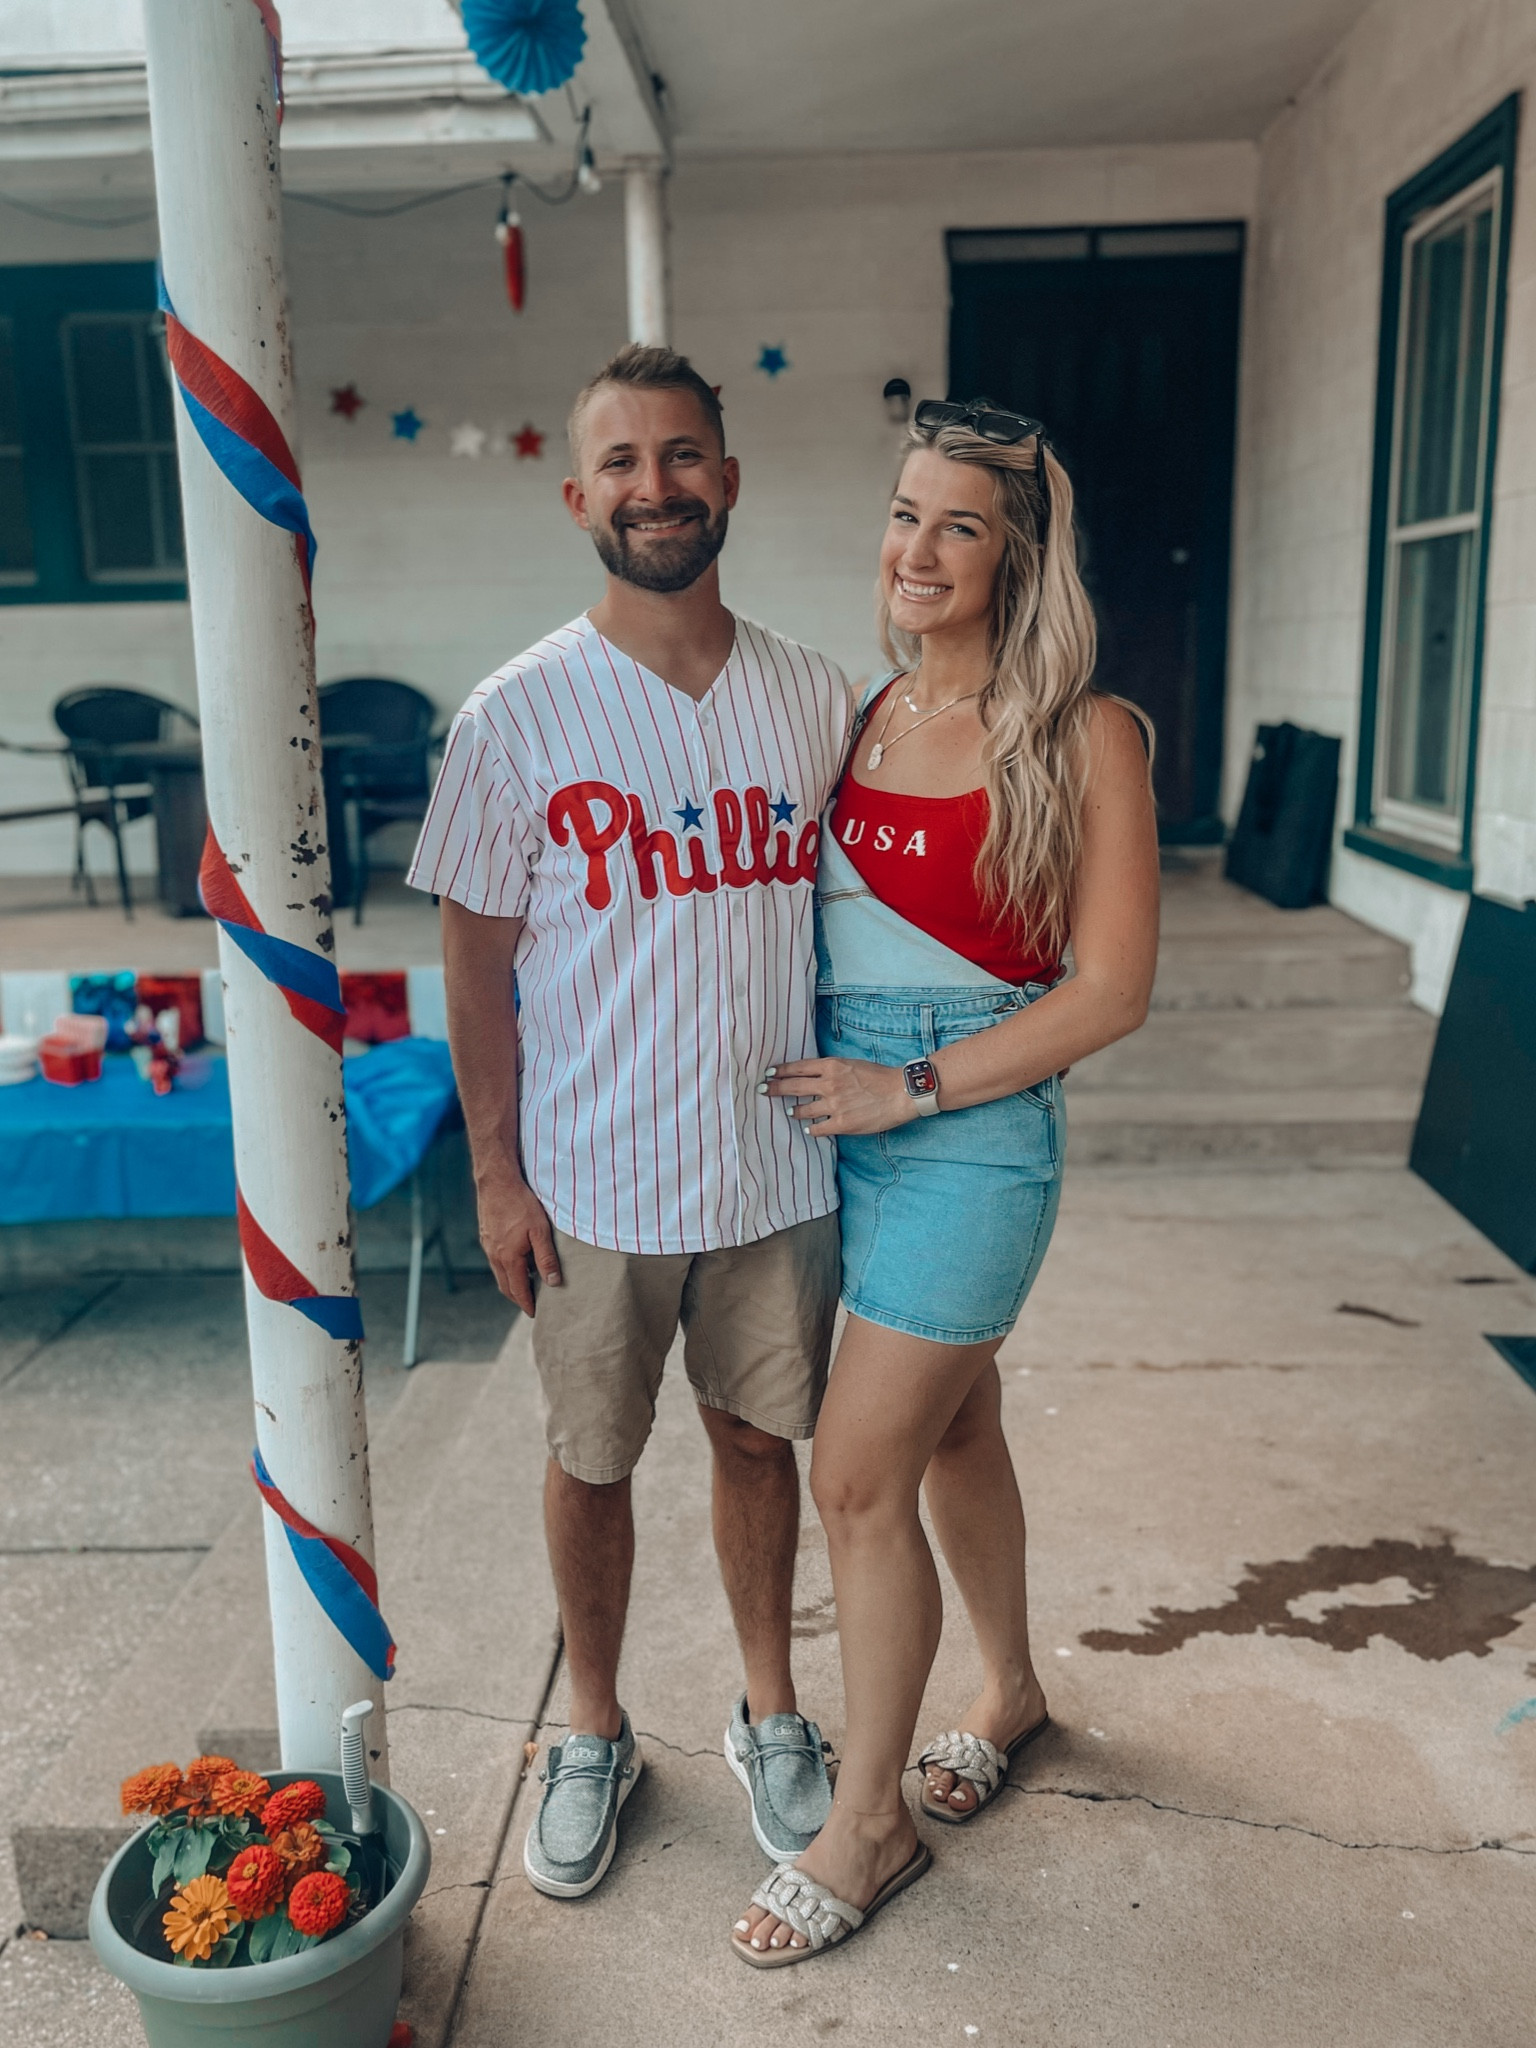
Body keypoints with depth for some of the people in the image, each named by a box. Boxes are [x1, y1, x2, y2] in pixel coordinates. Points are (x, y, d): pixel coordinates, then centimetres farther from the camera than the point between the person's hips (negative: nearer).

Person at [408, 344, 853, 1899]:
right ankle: (595, 1733, 40)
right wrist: (497, 1170, -5)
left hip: (779, 1167, 2)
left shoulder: (816, 698, 0)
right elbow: (477, 958, -4)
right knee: (590, 1461, 14)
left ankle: (769, 1711, 42)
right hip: (593, 1181, -2)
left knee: (758, 1437, 17)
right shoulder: (516, 717, -9)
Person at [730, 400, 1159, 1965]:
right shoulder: (862, 717, 7)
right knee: (951, 1425, 20)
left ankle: (867, 1824, 18)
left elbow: (1111, 988, -14)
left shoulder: (1084, 738, -10)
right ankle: (1010, 1689, 44)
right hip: (844, 1114, 6)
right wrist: (818, 1080, 3)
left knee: (858, 1474, -4)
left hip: (970, 1131, -6)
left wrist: (907, 1084, -16)